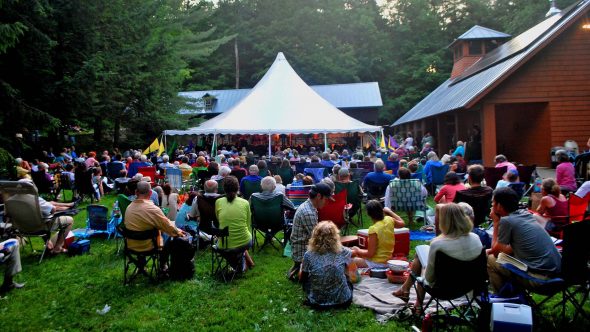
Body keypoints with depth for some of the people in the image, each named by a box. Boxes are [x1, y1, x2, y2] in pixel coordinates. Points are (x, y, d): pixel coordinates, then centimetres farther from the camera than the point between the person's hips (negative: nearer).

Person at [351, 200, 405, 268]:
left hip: (377, 263, -8)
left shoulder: (374, 229, -28)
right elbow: (402, 223, 15)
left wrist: (358, 251, -6)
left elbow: (370, 253, -23)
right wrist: (390, 211, 19)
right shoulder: (389, 220, -9)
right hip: (387, 259, 8)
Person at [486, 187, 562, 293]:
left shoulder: (506, 221, -13)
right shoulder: (525, 213, 10)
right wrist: (491, 250, 16)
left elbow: (495, 250, 1)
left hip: (540, 277, -8)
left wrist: (495, 222, 5)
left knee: (490, 260, 2)